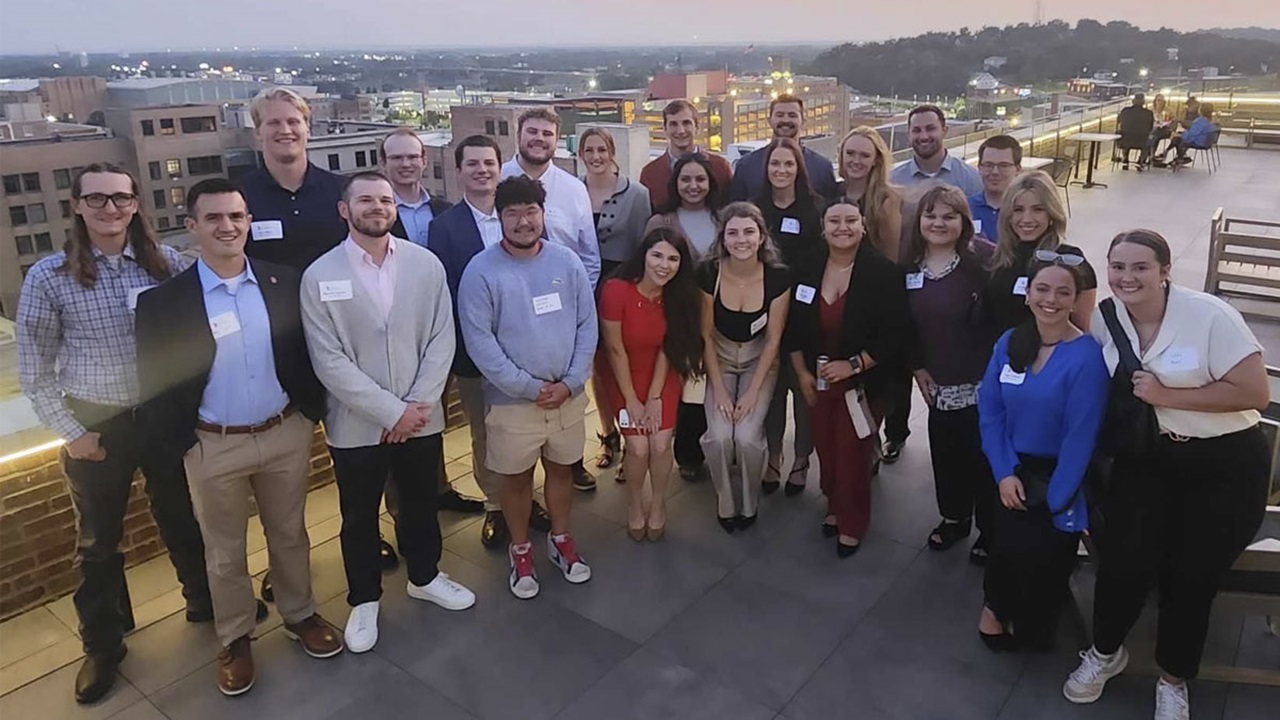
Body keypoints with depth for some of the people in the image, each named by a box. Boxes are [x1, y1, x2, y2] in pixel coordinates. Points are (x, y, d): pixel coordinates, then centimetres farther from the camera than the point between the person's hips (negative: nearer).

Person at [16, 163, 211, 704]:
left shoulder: (168, 263, -6)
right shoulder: (49, 276, -10)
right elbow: (34, 370, -4)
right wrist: (70, 431, -7)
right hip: (95, 424, -1)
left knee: (184, 520, 17)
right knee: (98, 541, 15)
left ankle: (206, 603, 41)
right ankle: (102, 644, 34)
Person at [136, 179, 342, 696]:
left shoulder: (284, 283, -4)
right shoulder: (162, 301, -11)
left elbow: (308, 355, 4)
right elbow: (154, 384, -6)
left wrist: (310, 414, 0)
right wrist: (179, 443, -7)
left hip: (286, 435, 2)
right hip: (213, 447, -1)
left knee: (289, 534, 19)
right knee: (224, 551, 16)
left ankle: (300, 615, 39)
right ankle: (234, 638, 35)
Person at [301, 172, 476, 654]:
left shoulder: (426, 264, -4)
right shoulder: (319, 276, -9)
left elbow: (441, 339, -4)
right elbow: (328, 360, -13)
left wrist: (418, 404, -13)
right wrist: (391, 411, -17)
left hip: (421, 417, 2)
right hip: (356, 424, -1)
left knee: (420, 504, 21)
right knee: (359, 517, 16)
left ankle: (424, 577, 45)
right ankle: (364, 599, 38)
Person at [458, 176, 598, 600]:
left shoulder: (567, 262, -2)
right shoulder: (481, 271, -12)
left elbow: (588, 325, 0)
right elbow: (479, 341, -15)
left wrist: (570, 382, -10)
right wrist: (530, 387, -17)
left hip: (568, 395, 3)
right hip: (512, 400, -2)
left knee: (562, 468, 18)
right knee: (516, 478, 13)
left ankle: (561, 539, 40)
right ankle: (521, 551, 34)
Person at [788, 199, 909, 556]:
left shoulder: (884, 272, -14)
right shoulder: (808, 267, -2)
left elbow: (895, 334, -15)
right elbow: (794, 326, 5)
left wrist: (853, 365, -19)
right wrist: (801, 373, 0)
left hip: (862, 383, -3)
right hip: (816, 380, 4)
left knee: (852, 455, 4)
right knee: (826, 451, 14)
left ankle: (853, 524, 25)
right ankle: (835, 507, 39)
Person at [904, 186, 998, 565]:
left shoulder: (981, 264, -13)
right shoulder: (910, 267, 4)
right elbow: (905, 325, 11)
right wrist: (917, 367, 7)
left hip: (981, 383, -5)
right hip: (938, 384, 5)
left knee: (984, 457, 6)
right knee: (946, 455, 15)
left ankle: (990, 530, 26)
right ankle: (954, 517, 38)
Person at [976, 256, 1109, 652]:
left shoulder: (1086, 356, -18)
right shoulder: (1009, 343, -2)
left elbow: (1080, 435, -17)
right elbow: (990, 411, -1)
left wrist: (1055, 497, -15)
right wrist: (1004, 473, -10)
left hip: (1059, 475, -3)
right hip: (1015, 471, 3)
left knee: (1042, 556, -5)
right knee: (1010, 548, -9)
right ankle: (1000, 607, 23)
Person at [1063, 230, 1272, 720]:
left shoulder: (1210, 316, -18)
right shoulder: (1105, 319, -4)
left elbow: (1256, 393, -19)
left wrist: (1165, 395, -20)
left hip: (1226, 465, -2)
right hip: (1145, 459, 3)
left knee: (1193, 578, 5)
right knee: (1123, 563, -9)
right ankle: (1105, 653, 21)